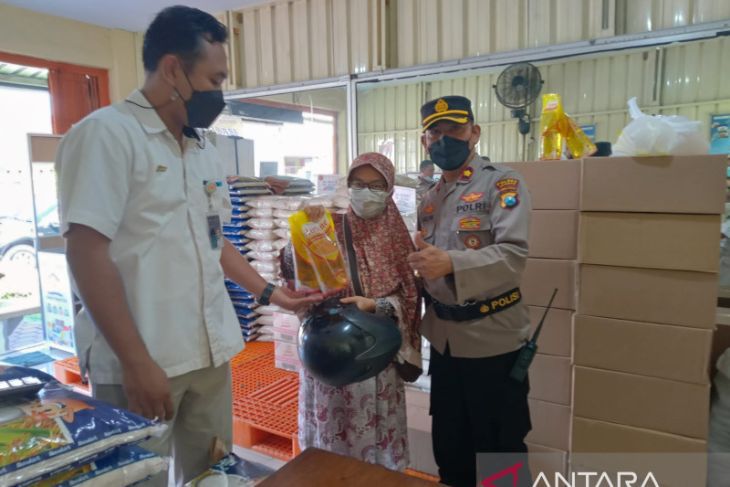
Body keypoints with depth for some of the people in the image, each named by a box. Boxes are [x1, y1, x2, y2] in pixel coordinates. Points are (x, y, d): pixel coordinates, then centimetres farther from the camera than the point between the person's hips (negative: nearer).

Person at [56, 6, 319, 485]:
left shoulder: (206, 152, 11)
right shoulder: (106, 133, -10)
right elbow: (87, 253, -16)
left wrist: (270, 292, 14)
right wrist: (136, 361, -18)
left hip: (209, 352, 7)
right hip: (141, 361, -6)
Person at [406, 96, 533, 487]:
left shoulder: (503, 183, -9)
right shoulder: (430, 199, 11)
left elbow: (514, 254, -23)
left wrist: (451, 263, -34)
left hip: (492, 340, -6)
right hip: (444, 340, 6)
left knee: (500, 450, 11)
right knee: (449, 446, 21)